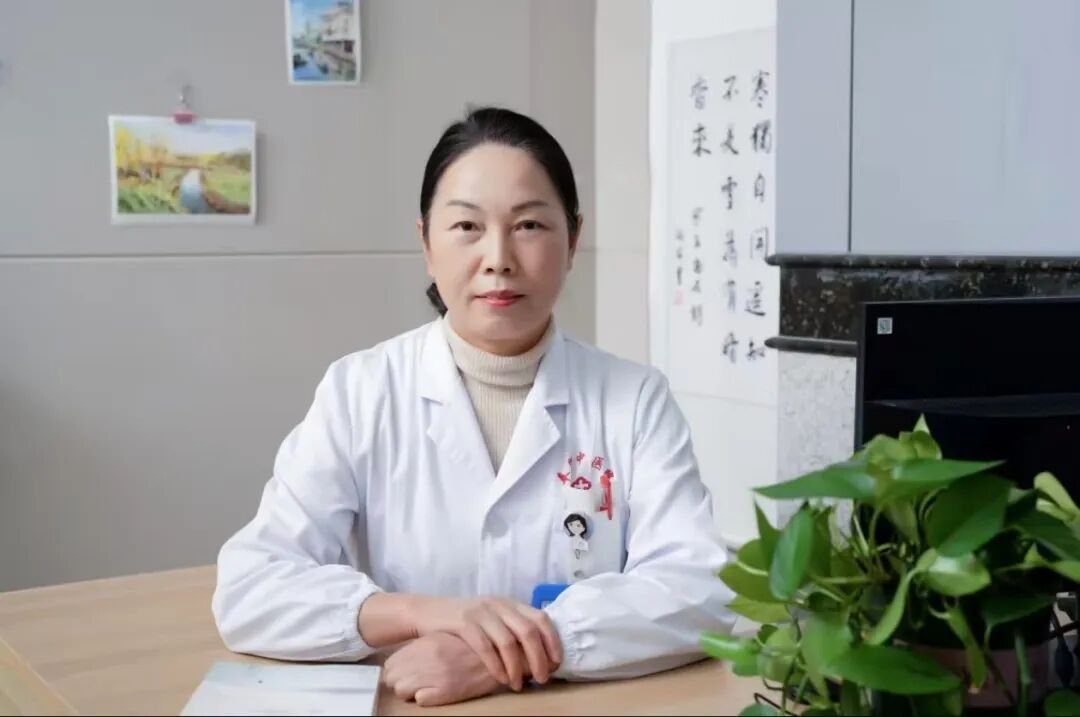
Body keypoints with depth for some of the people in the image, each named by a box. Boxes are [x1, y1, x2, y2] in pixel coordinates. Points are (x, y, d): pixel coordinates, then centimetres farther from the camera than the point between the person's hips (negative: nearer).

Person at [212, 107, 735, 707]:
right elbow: (248, 591, -8)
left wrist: (522, 653, -24)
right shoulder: (359, 392, -1)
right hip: (405, 704, 0)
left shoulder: (636, 399, 0)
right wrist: (423, 613, -22)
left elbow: (698, 593, -11)